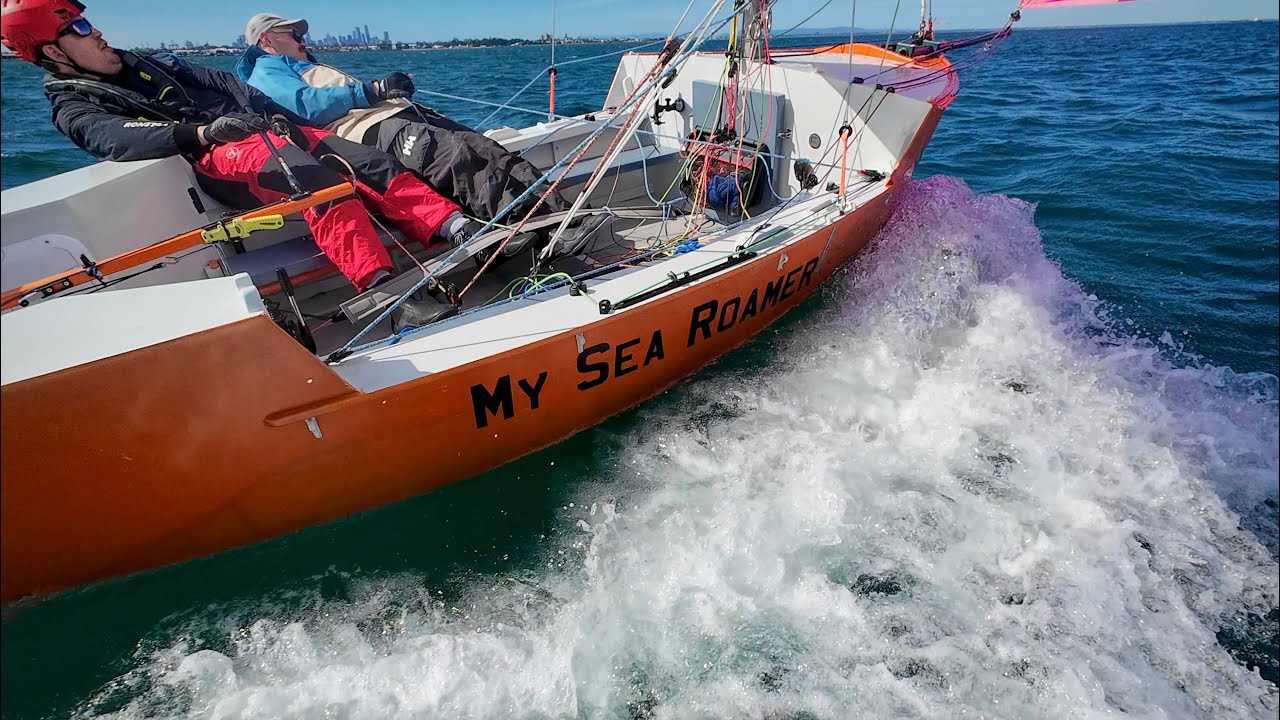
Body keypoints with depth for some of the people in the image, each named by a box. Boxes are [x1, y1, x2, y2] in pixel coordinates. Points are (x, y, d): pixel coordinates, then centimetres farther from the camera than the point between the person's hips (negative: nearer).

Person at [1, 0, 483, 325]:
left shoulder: (152, 64, 30)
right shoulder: (73, 107, 11)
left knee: (371, 163, -16)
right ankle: (381, 287, -48)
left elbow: (227, 87, 26)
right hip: (215, 157, -7)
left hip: (264, 127, 7)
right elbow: (118, 139, -10)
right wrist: (199, 133, -28)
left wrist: (279, 116, 9)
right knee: (316, 182, -36)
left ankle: (457, 229, -30)